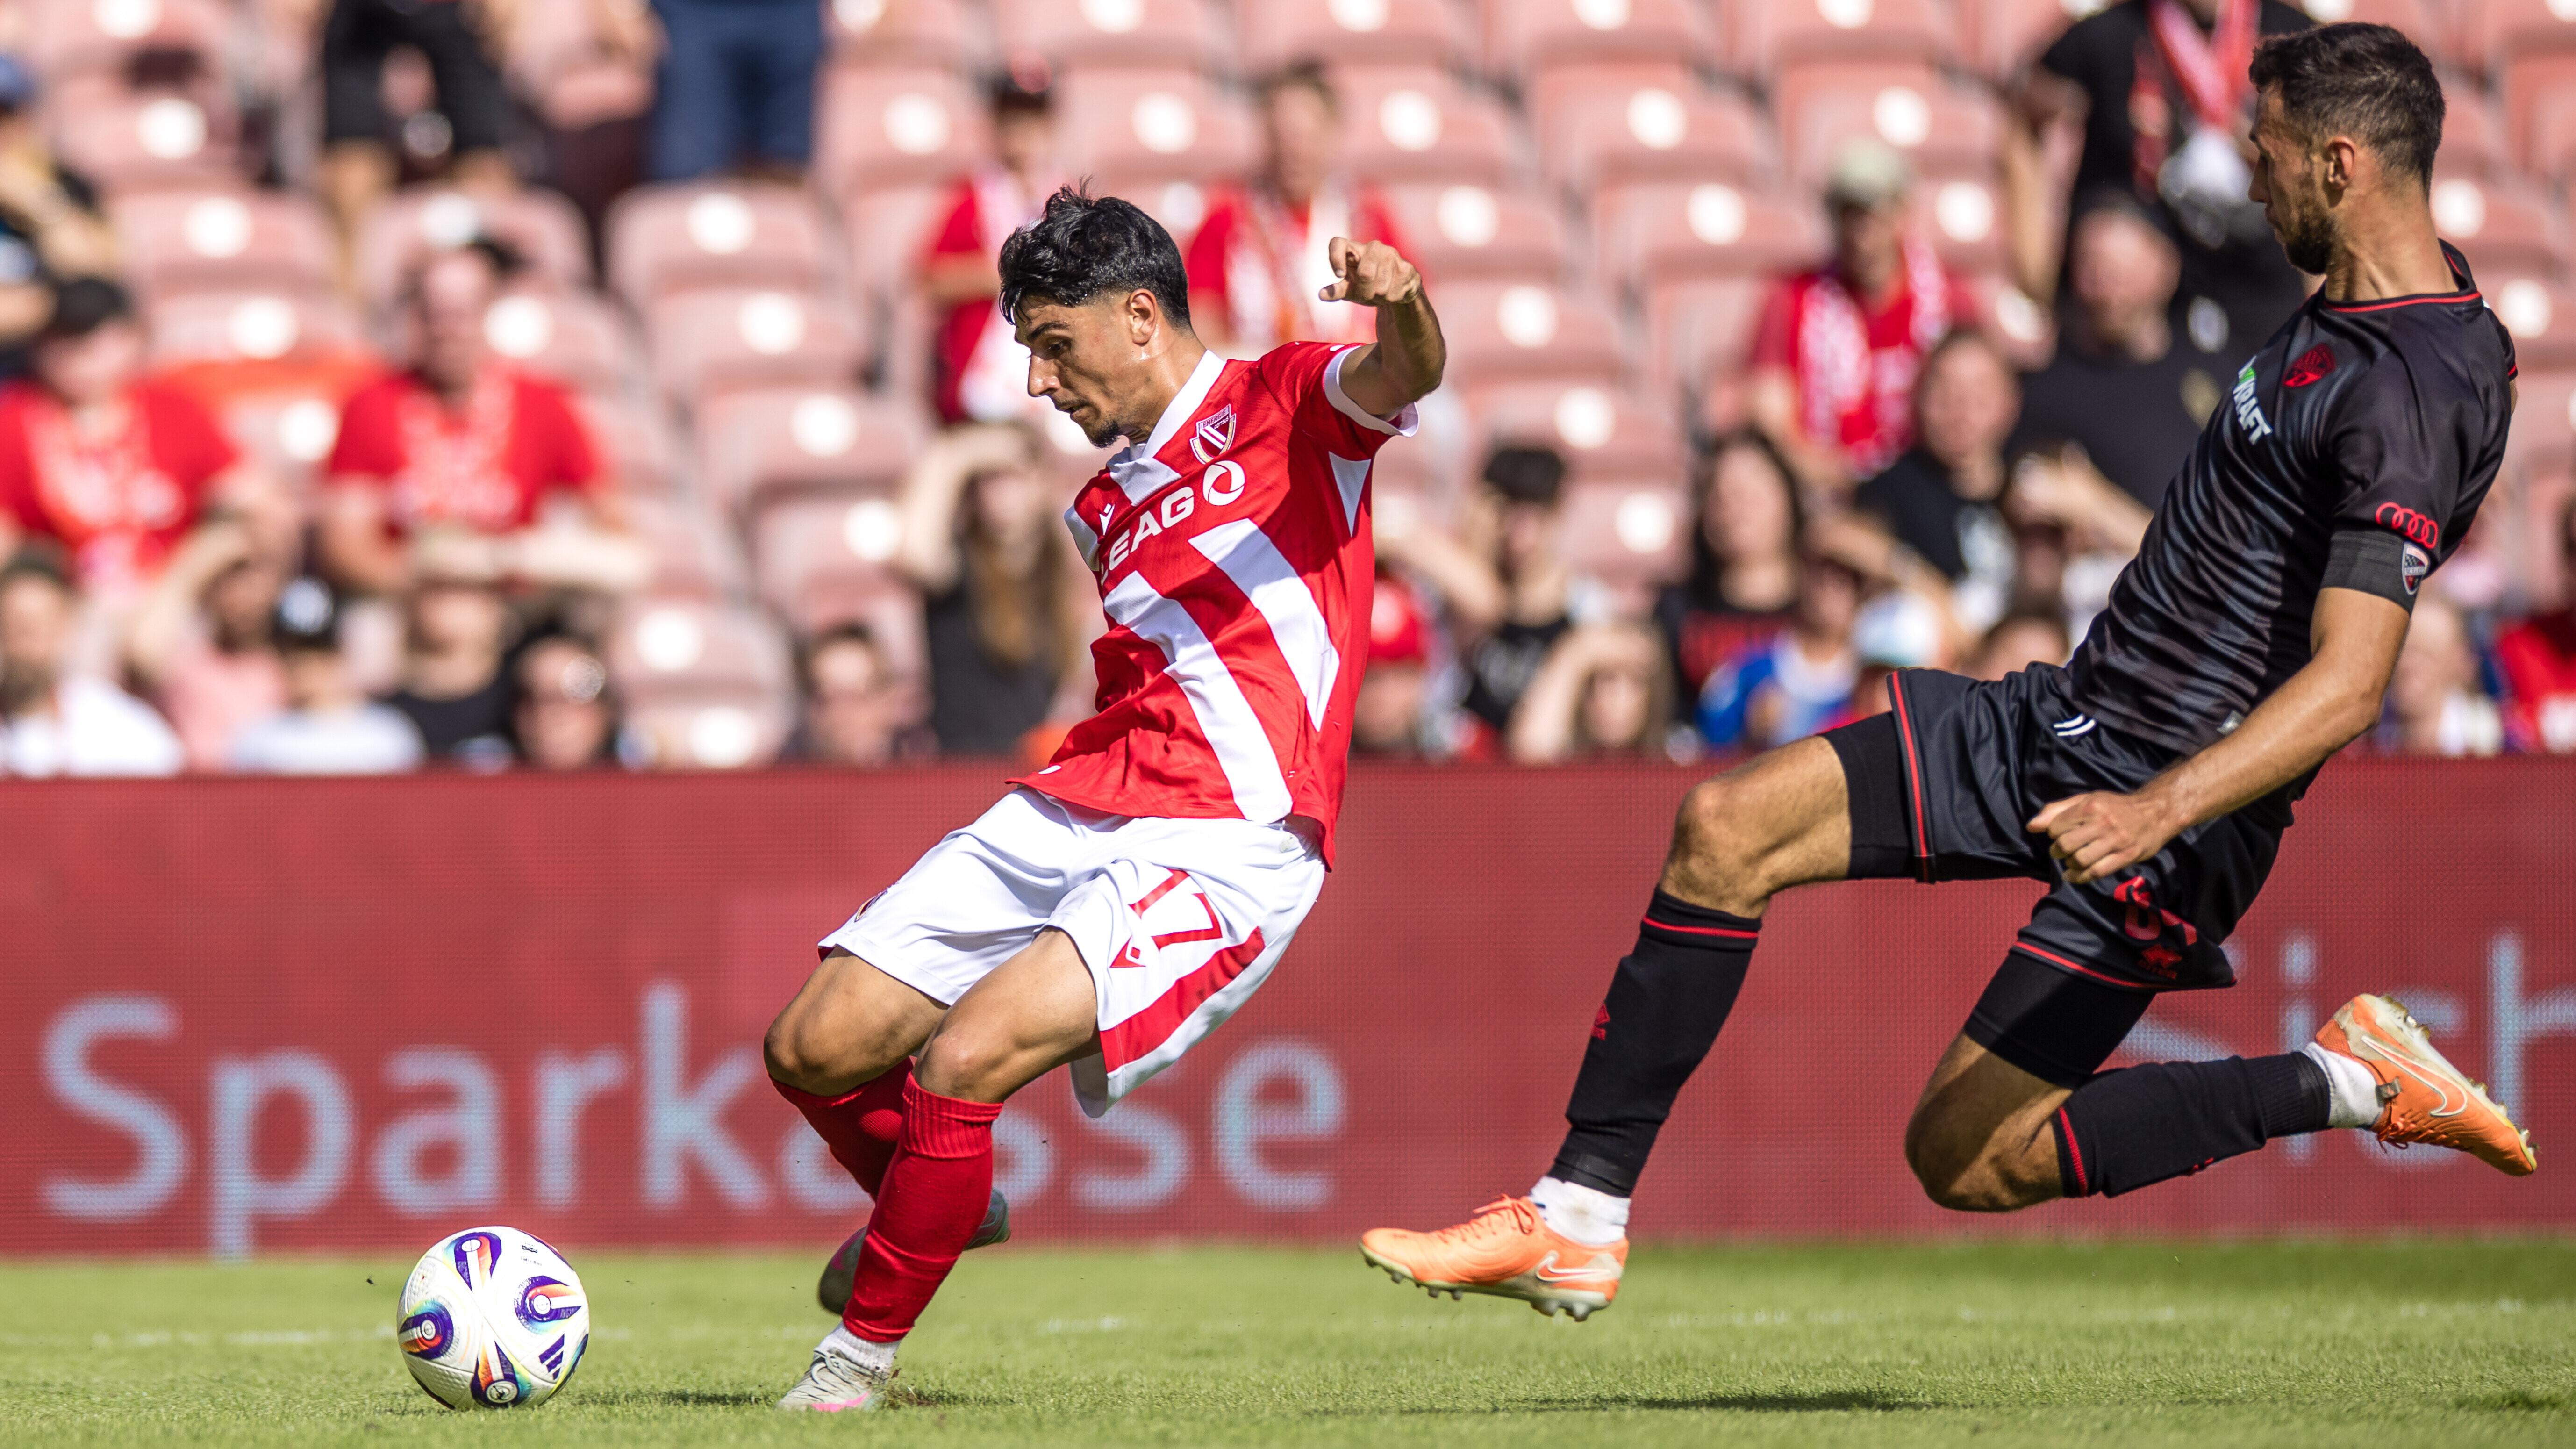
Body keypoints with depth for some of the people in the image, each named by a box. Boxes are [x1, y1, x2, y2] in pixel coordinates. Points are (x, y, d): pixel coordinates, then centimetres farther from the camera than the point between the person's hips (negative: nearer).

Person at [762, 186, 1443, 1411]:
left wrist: (1399, 303, -42)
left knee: (964, 1060, -24)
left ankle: (863, 1352, -6)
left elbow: (1404, 376, -20)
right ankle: (939, 1207, 31)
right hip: (1071, 810, 8)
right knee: (813, 1049, 0)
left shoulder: (1284, 405, 2)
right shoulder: (1106, 508, 24)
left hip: (1226, 846, -8)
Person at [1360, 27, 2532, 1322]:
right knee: (1725, 826, -3)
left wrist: (2160, 809, -44)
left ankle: (2346, 1082, 1)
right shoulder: (2356, 307, 7)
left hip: (2173, 805, -10)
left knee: (1964, 1160, -7)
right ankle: (1576, 1221, -3)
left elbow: (2347, 687, -32)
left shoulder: (2405, 398, -24)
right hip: (2062, 722, 10)